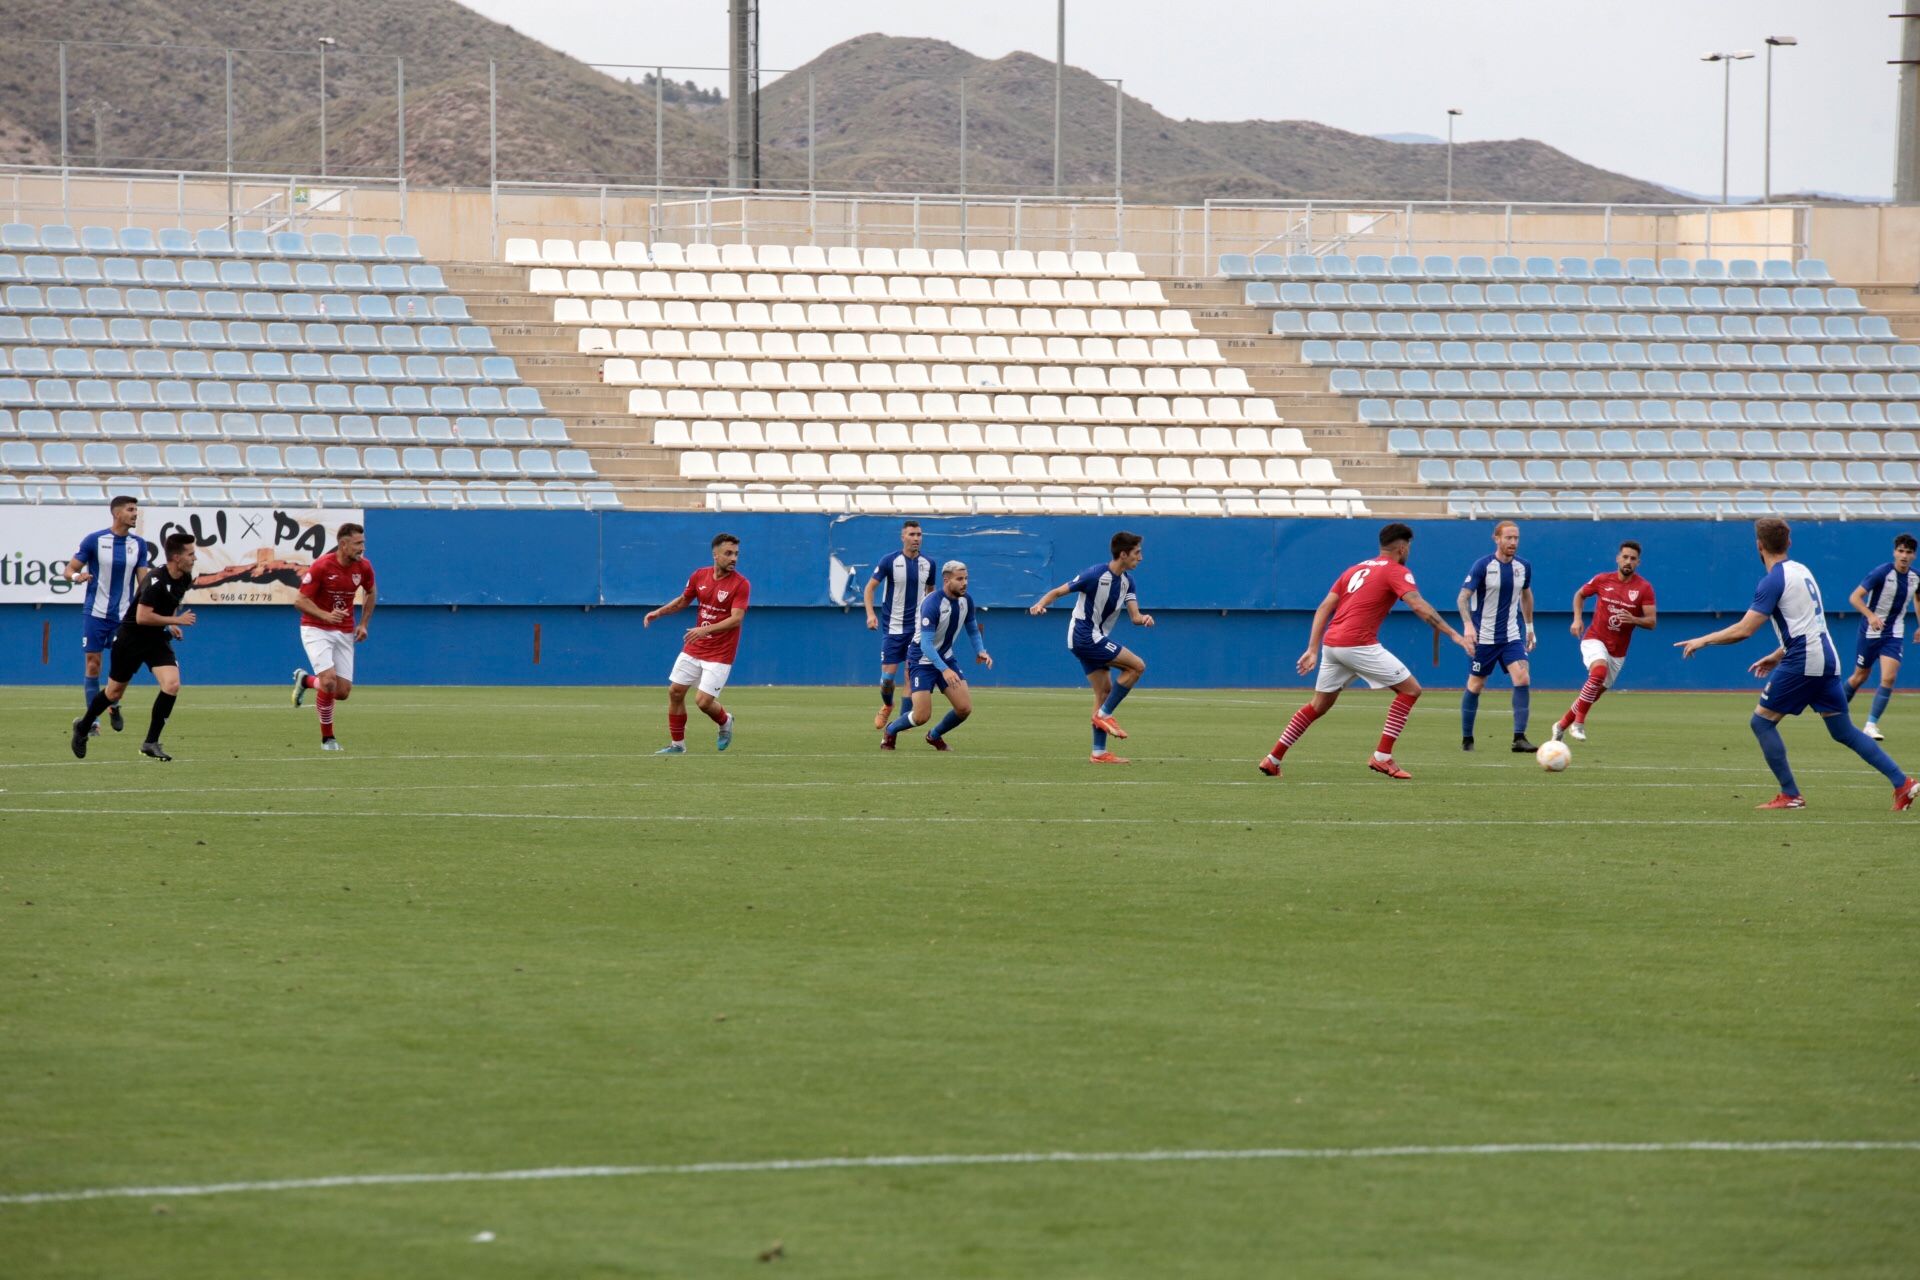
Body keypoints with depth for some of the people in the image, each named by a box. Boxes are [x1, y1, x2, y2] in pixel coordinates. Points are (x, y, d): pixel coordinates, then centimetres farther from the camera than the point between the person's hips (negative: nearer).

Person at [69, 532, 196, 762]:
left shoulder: (185, 579, -2)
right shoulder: (156, 582, -27)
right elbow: (142, 617, -32)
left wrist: (172, 624, 9)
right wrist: (176, 620, -25)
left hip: (158, 639, 6)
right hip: (132, 638, -6)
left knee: (172, 684, -17)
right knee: (114, 692, 11)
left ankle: (151, 742, -6)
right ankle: (83, 727, 38)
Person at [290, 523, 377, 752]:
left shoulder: (363, 567, -4)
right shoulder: (322, 566, -19)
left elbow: (371, 593, 17)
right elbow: (300, 600, -15)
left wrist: (364, 624, 10)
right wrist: (325, 615, -30)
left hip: (345, 632, 5)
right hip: (316, 630, -5)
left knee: (343, 692, -2)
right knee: (329, 680, -22)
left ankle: (305, 680, 30)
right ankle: (327, 739, -5)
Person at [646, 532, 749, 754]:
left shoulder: (740, 584, -15)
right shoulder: (699, 576, 0)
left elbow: (736, 618, -24)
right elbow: (682, 600, 18)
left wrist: (706, 629, -35)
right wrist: (659, 612, 4)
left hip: (719, 654, -5)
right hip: (693, 650, 5)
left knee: (703, 701, -11)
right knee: (675, 692, 3)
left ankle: (725, 722, 23)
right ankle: (677, 744, 17)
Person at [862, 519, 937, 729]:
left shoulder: (928, 564, 3)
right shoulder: (889, 561, -7)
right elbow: (870, 588, -2)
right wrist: (870, 614, -16)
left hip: (917, 629, 2)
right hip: (893, 628, -2)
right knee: (887, 676, -2)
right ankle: (887, 706, 28)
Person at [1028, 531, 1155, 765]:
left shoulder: (1126, 580, 6)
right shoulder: (1095, 575, -18)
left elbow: (1134, 616, 2)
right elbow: (1058, 591, -14)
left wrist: (1143, 619, -21)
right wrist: (1040, 604, -33)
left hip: (1094, 639, 9)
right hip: (1085, 636, -9)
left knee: (1105, 691, 8)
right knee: (1137, 665, -12)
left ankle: (1099, 752, 10)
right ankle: (1104, 714, -6)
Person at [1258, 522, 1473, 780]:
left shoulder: (1355, 570, 22)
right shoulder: (1397, 572, 0)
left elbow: (1324, 609, 17)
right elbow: (1419, 607, -15)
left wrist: (1313, 649, 15)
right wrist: (1453, 635, -15)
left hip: (1331, 643, 8)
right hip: (1359, 645, -8)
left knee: (1319, 705, 21)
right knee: (1410, 689, 1)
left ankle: (1273, 759, 21)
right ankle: (1382, 757, -5)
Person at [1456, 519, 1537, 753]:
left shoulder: (1524, 567, 3)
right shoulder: (1483, 566, -12)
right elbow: (1463, 596, -14)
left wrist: (1529, 626, 22)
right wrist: (1468, 624, -29)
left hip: (1511, 636, 3)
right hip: (1484, 637, -3)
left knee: (1523, 679, -15)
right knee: (1475, 685, 5)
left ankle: (1519, 738, -14)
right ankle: (1467, 739, 20)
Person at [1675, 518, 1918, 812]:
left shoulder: (1773, 580, -11)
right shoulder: (1802, 570, 16)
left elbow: (1744, 630, -16)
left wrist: (1703, 641, -5)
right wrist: (1778, 655, 30)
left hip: (1802, 662, -8)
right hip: (1827, 659, 8)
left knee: (1762, 721, 3)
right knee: (1844, 732, 13)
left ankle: (1791, 796, 2)